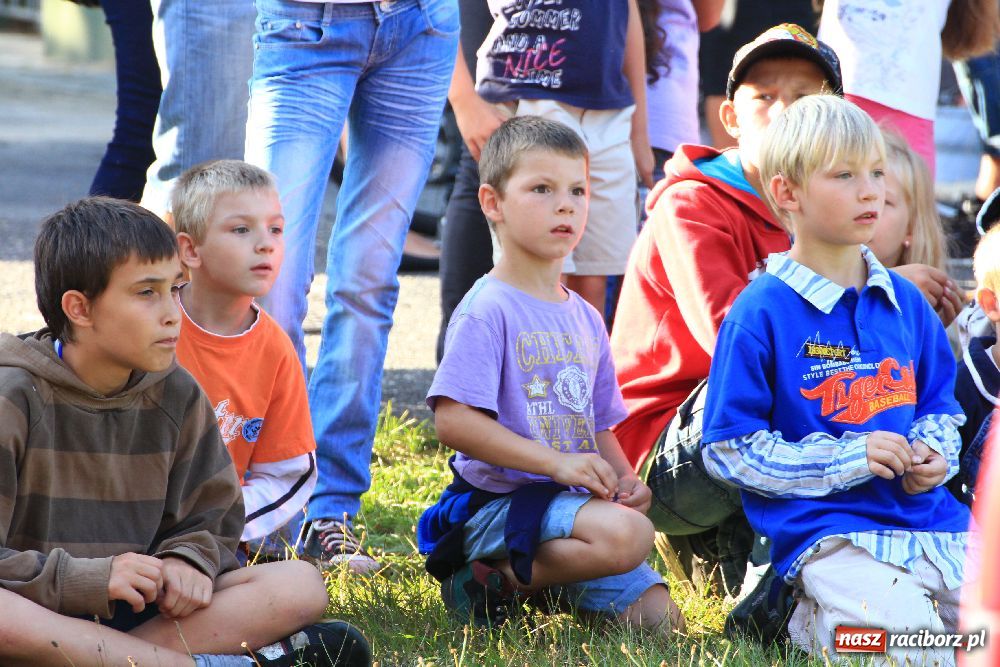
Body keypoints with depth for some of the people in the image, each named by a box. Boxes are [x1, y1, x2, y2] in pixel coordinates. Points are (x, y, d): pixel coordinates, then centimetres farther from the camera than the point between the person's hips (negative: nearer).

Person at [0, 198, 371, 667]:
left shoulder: (176, 396, 9)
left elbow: (212, 522, 17)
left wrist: (186, 560, -7)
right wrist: (87, 578, -24)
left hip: (139, 609, 6)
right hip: (39, 610, -6)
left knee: (301, 586, -11)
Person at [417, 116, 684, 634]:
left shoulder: (585, 319, 15)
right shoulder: (488, 310, -11)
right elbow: (453, 420, -20)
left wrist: (623, 478, 0)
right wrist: (556, 462, -24)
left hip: (570, 503, 8)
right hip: (500, 500, -8)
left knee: (657, 615, -1)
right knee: (627, 534, -31)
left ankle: (526, 573, 13)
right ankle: (493, 579, -12)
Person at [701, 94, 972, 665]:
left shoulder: (906, 303, 12)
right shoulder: (761, 313, -6)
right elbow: (729, 448, -7)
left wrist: (935, 456, -1)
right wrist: (846, 459, -15)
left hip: (932, 521, 6)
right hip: (826, 531, -6)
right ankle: (816, 621, 4)